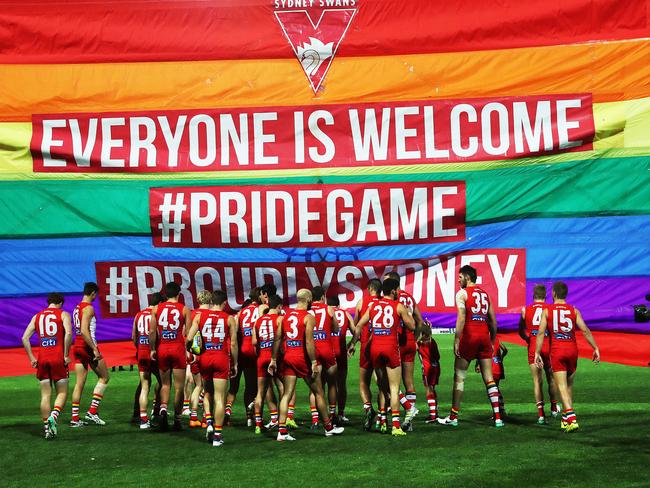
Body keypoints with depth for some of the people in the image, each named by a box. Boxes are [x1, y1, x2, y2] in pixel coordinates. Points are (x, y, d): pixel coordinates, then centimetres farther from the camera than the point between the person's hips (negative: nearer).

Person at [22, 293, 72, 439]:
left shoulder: (37, 316, 15)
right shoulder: (63, 314, 3)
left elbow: (25, 338, 6)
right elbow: (68, 333, -15)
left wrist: (31, 358, 6)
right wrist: (66, 355, -10)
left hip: (42, 359, 3)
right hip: (58, 358, -3)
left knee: (45, 396, 8)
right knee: (62, 393, 6)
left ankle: (47, 428, 6)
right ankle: (53, 416, -19)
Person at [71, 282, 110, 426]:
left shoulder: (77, 308, 15)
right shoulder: (88, 308, -13)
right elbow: (84, 331, -23)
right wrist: (94, 349, -22)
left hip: (77, 347, 8)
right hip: (88, 346, -8)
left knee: (79, 383, 8)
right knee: (104, 377, 5)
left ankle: (75, 418, 6)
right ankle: (92, 411, 0)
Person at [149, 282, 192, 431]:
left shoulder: (156, 308, 2)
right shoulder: (184, 309, -2)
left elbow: (152, 332, -1)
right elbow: (188, 333, -5)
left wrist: (153, 349, 8)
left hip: (162, 349, 2)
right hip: (178, 349, -2)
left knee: (165, 384, 15)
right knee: (179, 386, 5)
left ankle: (163, 409, -8)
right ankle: (177, 419, 8)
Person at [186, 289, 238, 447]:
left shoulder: (199, 316, 3)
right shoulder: (229, 319, 0)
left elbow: (188, 339, -5)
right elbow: (233, 344, -1)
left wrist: (189, 351, 14)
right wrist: (235, 363, 8)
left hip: (204, 358, 2)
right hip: (222, 358, -2)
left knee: (208, 393, 22)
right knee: (219, 397, 2)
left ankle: (209, 422, 3)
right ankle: (217, 435, 2)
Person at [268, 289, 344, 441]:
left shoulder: (285, 315, 9)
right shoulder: (308, 317, -9)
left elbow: (277, 338, 8)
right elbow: (309, 341, -17)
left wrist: (273, 360, 12)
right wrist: (314, 363, -15)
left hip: (288, 357, 5)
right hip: (303, 358, -5)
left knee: (287, 394, 5)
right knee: (318, 393, 9)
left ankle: (282, 431, -3)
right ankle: (329, 427, 19)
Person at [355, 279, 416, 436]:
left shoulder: (372, 306, 11)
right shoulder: (398, 306, 1)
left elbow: (359, 326, 12)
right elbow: (412, 326, 9)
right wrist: (407, 311, 22)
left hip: (375, 348, 3)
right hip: (391, 348, -3)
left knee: (383, 386, 17)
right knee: (394, 388, -1)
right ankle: (396, 426, -6)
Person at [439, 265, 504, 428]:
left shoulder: (462, 293, -2)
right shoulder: (485, 294, 17)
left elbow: (461, 318, -13)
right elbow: (493, 320, 15)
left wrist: (456, 340, -12)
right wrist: (492, 341, 21)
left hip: (469, 336, -5)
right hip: (484, 336, 5)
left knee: (459, 377, 4)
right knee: (489, 378, 6)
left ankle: (453, 417, 8)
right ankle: (497, 417, 0)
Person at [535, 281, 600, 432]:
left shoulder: (547, 310, 1)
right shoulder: (574, 310, 5)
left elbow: (541, 333, -5)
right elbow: (585, 330, -3)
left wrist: (537, 353, -3)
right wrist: (595, 348, 0)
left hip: (557, 351, -2)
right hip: (572, 349, 3)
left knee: (562, 386, -5)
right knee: (569, 384, 18)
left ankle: (571, 418, -22)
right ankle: (566, 418, 24)